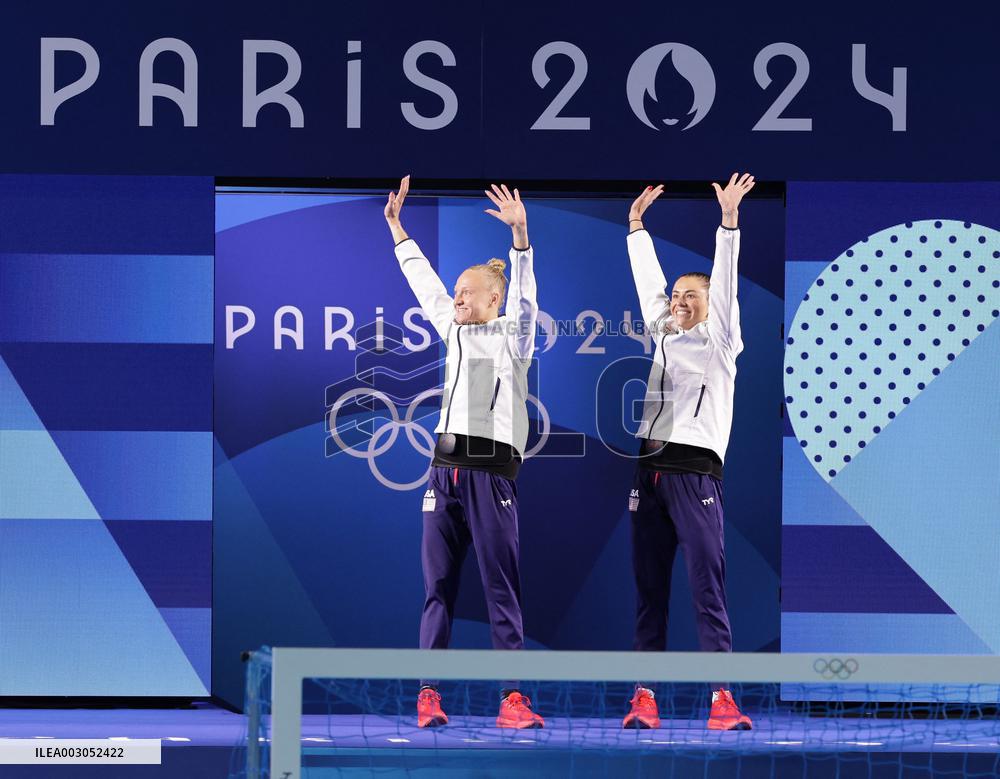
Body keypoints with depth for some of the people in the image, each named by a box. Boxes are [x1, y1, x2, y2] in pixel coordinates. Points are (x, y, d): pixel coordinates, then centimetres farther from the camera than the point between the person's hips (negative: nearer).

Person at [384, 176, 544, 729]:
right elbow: (423, 281, 27)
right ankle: (429, 693, 2)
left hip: (491, 471, -6)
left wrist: (519, 234, -26)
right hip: (445, 469, 6)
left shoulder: (511, 335, 4)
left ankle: (512, 698, -10)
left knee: (501, 587, -6)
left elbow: (522, 293, -11)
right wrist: (396, 225, 28)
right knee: (438, 584, 2)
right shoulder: (455, 333, 20)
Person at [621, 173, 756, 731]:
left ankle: (722, 698, -15)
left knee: (708, 587, -10)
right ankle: (645, 695, 2)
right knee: (649, 589, 3)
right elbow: (648, 280, 24)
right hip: (649, 470, 6)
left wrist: (729, 220, -12)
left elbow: (725, 286, -4)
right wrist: (637, 223, 23)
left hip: (695, 471, -6)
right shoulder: (662, 336, 20)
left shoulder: (718, 343, 6)